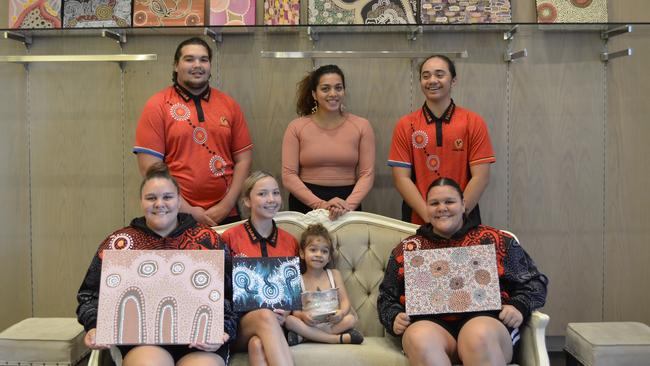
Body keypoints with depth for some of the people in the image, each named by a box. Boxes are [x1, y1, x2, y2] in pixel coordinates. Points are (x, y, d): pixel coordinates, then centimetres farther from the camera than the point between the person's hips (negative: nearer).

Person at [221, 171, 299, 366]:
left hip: (278, 323, 2)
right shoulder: (230, 237, 3)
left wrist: (286, 312, -7)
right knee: (266, 316, -36)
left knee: (258, 345, -35)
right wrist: (261, 309, -13)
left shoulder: (290, 242, 12)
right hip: (238, 322, -1)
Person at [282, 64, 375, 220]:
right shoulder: (296, 127, -1)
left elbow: (367, 174, -2)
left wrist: (348, 204, -17)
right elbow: (288, 175, -6)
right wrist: (320, 204, -16)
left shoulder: (361, 126, 1)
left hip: (348, 201, 1)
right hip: (305, 204, 0)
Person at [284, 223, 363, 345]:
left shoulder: (334, 274, 10)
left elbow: (344, 300, 2)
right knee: (289, 320, -29)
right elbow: (295, 310, -3)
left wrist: (341, 312, -21)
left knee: (352, 318, -28)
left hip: (333, 323, 1)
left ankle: (302, 337, -26)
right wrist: (302, 315, -26)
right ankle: (339, 338, -29)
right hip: (309, 324, -1)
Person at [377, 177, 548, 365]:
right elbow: (386, 297, 25)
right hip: (429, 323, 1)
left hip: (484, 320, 0)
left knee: (480, 335, -36)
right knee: (419, 338, -35)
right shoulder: (407, 248, 21)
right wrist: (394, 318, 3)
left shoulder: (495, 241, 16)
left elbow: (534, 282, 17)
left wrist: (519, 307, -3)